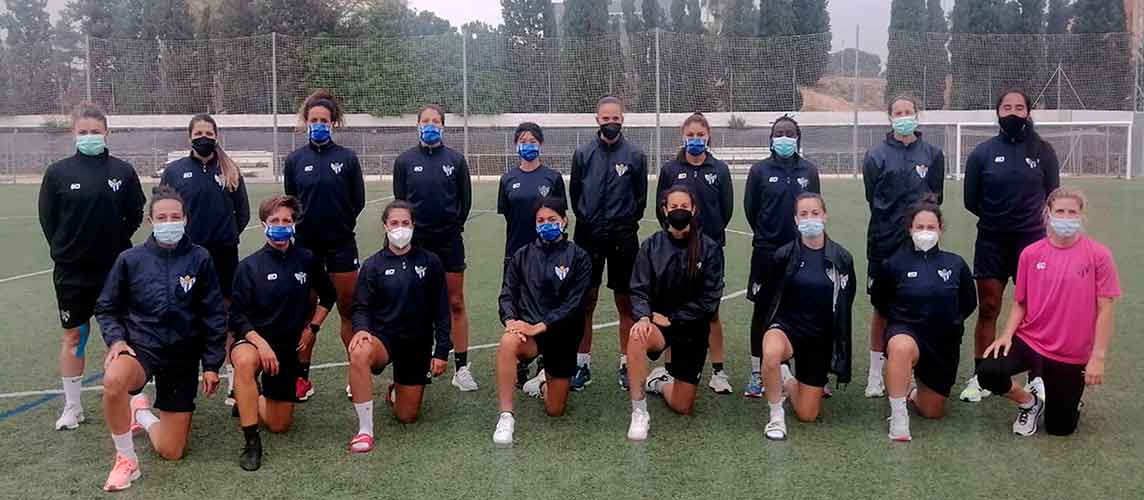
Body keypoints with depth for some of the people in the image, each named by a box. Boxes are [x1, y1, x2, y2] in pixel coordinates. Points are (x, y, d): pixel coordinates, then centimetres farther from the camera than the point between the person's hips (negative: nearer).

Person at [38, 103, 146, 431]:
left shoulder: (123, 171, -2)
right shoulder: (58, 172, -2)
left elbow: (135, 215, 6)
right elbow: (48, 219, 5)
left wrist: (115, 244, 5)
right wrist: (67, 250, 5)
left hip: (116, 268, 0)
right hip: (72, 271, 0)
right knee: (74, 336, 10)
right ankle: (72, 406, 21)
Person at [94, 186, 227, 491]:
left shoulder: (199, 259, -5)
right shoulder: (130, 260, -2)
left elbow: (214, 315, -1)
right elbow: (107, 308, 8)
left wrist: (211, 365, -1)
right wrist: (116, 340, -11)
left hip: (184, 358, 1)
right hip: (141, 347, 0)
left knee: (171, 452, 1)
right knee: (114, 380, -39)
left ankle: (142, 415, 35)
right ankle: (126, 460, -15)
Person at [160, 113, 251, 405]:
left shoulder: (230, 171, 4)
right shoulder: (174, 171, 3)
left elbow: (243, 212, 10)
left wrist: (226, 235, 4)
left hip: (224, 254, 0)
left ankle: (234, 380, 11)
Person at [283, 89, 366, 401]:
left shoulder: (347, 158, -1)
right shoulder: (295, 160, 3)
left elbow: (358, 201, 3)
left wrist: (339, 224, 4)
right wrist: (307, 223, 4)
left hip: (341, 245, -1)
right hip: (306, 245, 2)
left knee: (348, 311, 3)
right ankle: (302, 377, 18)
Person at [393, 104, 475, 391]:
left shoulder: (456, 159, 2)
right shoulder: (405, 161, 2)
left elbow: (466, 199, 7)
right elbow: (399, 201, 6)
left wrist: (453, 226, 5)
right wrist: (410, 229, 3)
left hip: (449, 240, 0)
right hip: (416, 241, 0)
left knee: (456, 303, 2)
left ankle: (461, 368, 8)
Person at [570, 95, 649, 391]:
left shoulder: (635, 155, 0)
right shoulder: (583, 154, 3)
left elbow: (641, 198, 7)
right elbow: (574, 193, 11)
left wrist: (627, 222, 5)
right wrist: (587, 221, 9)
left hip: (624, 239, -1)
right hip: (589, 237, 1)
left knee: (626, 303, 6)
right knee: (586, 302, 5)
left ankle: (626, 364, 16)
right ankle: (583, 363, 16)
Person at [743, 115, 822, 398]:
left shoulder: (809, 170, 5)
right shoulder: (760, 170, 0)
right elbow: (750, 208, 4)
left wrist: (806, 237, 10)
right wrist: (767, 234, 10)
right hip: (766, 251, -1)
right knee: (762, 311, 5)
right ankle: (757, 374, 14)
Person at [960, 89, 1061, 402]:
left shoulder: (1042, 150, 2)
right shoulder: (983, 152, 0)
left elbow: (1053, 196, 9)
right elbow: (971, 201, 5)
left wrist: (1032, 219, 3)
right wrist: (995, 218, 5)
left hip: (1032, 240, 0)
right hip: (991, 241, 0)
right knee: (988, 309, 4)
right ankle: (980, 377, 13)